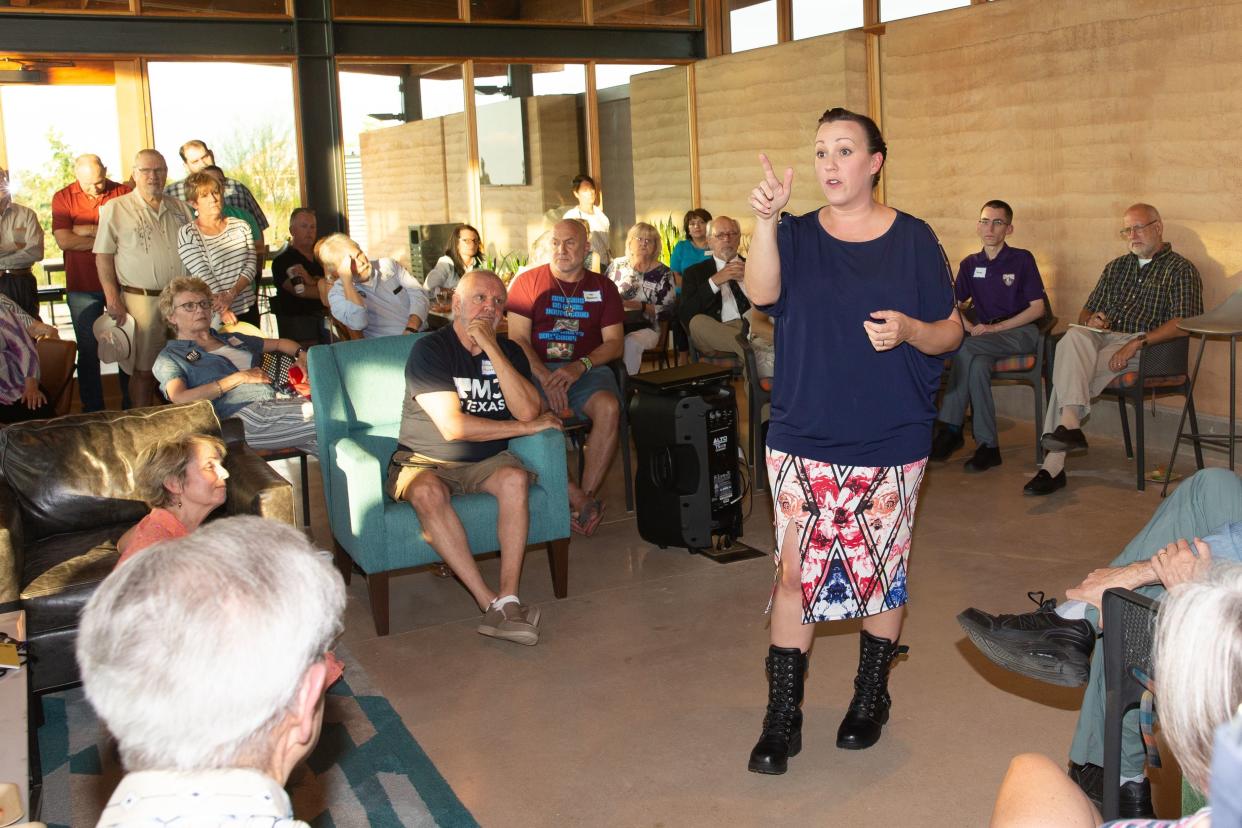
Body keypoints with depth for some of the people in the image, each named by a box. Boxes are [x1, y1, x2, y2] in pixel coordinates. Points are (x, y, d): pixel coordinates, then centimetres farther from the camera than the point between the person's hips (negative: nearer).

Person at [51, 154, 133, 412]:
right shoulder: (63, 198, 1)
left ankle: (131, 408, 16)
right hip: (82, 286, 0)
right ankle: (93, 412, 16)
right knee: (88, 350, 6)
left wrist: (88, 229, -12)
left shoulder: (123, 193, 0)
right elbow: (64, 240, -11)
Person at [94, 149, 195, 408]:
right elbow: (103, 257, -2)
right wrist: (112, 299, -9)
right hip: (141, 300, -4)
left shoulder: (180, 209, 14)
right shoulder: (115, 209, 0)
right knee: (144, 370, 0)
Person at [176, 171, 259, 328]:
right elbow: (203, 275, -13)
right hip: (213, 316, -4)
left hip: (249, 309, 4)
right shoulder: (187, 234, -4)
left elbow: (250, 266, 0)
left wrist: (231, 294, -17)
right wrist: (223, 311, -22)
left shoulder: (240, 226, 8)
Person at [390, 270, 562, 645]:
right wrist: (527, 427, -11)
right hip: (424, 462, -3)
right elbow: (453, 427, -18)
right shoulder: (429, 349, -8)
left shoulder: (508, 351, 7)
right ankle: (491, 603, -34)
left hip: (485, 463, 3)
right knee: (427, 492, -36)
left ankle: (508, 598, -33)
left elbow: (527, 410, -13)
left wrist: (490, 347, -17)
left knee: (514, 477, -30)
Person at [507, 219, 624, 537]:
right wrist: (546, 378, -16)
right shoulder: (528, 282, 10)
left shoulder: (602, 287, 15)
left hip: (586, 370, 1)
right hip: (536, 370, -1)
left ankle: (587, 496, -22)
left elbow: (614, 342, 7)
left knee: (609, 407, -33)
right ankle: (579, 499, -26)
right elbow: (517, 338, 1)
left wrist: (580, 367, -13)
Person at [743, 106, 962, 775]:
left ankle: (871, 696, 31)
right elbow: (761, 293, -18)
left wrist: (909, 330, -18)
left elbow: (951, 332, 3)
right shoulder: (797, 236, 2)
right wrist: (764, 220, -34)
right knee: (795, 571, 1)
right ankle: (782, 716, 12)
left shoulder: (913, 240, 0)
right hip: (803, 440, 1)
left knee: (881, 570, 10)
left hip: (891, 443, 0)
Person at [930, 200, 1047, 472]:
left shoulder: (1022, 259, 1)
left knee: (965, 347, -31)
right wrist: (969, 326, -10)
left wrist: (994, 328, -12)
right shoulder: (970, 264, 14)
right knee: (978, 365, -32)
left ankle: (951, 428, -23)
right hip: (983, 336, 4)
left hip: (1020, 332, -4)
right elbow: (955, 304, 13)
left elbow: (1038, 308, -4)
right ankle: (987, 446, -27)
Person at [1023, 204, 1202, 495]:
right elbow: (1087, 310, 27)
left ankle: (1053, 463, -35)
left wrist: (1136, 343, -19)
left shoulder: (1181, 270, 8)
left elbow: (1184, 324, -7)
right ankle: (1069, 424, -42)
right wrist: (1089, 320, 1)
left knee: (1069, 368, -30)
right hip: (1101, 338, 5)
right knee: (1073, 336, -32)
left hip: (1147, 348, -5)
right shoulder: (1116, 267, 28)